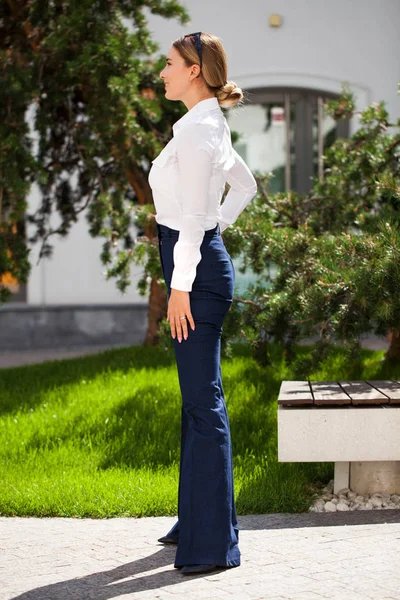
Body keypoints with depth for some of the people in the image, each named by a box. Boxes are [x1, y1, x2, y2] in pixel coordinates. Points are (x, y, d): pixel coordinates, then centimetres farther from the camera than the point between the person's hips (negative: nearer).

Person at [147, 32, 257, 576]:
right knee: (198, 398, 16)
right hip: (202, 261, 10)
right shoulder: (211, 126, 14)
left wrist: (181, 286, -19)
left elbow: (193, 214, -20)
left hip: (197, 269, -10)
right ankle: (200, 517, 26)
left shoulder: (196, 129, -15)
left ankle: (213, 542, -4)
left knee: (203, 401, -8)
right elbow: (245, 185, 29)